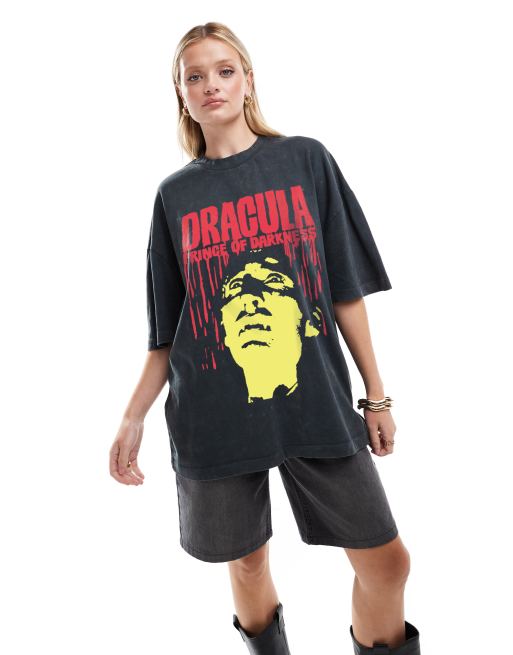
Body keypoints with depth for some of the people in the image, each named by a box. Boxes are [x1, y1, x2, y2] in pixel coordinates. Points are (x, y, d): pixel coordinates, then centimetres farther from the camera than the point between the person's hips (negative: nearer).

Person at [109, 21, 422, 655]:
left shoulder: (307, 160, 3)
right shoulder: (175, 193, 6)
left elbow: (346, 289, 3)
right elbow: (167, 329, 7)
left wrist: (376, 395, 4)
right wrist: (134, 417, 3)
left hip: (317, 404, 0)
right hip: (215, 414, 1)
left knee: (387, 560, 5)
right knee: (248, 560, 14)